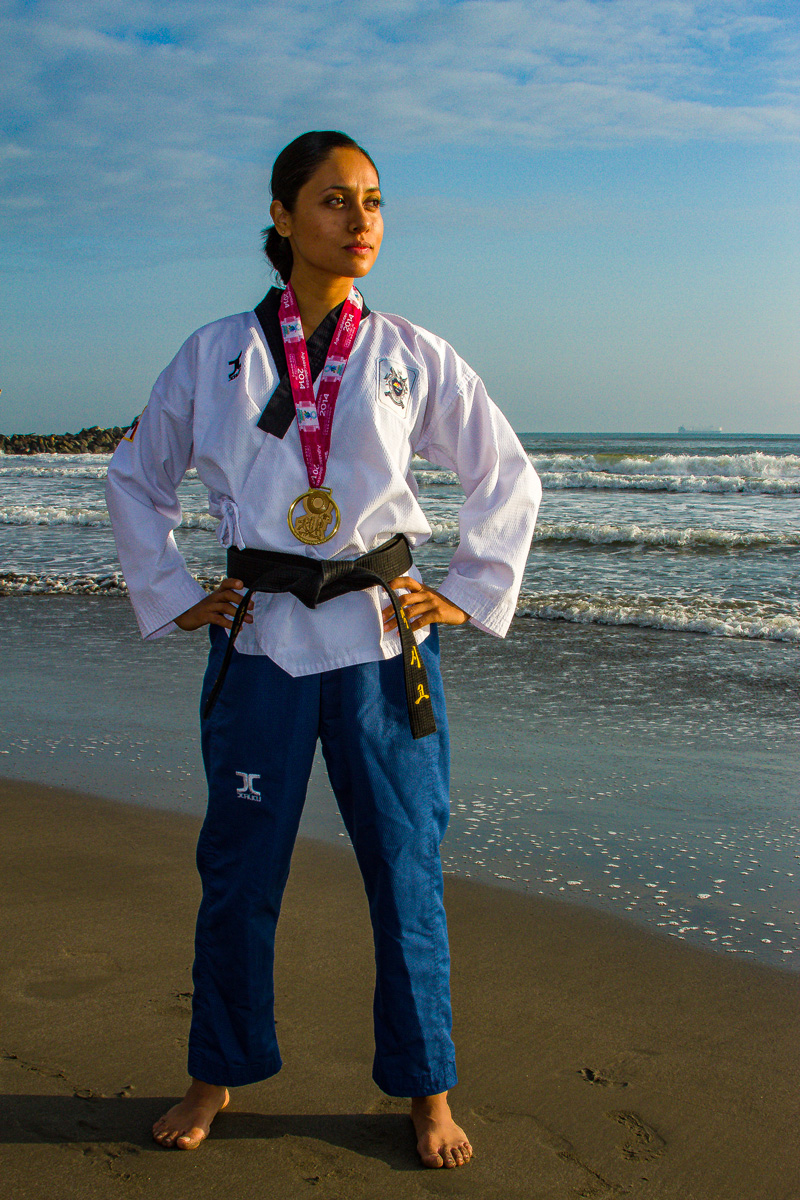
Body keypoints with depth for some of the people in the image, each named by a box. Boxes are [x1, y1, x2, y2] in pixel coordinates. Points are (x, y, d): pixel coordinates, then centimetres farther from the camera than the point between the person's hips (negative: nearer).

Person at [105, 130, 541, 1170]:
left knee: (406, 871, 6)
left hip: (381, 644, 0)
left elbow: (510, 478, 11)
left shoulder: (414, 357, 2)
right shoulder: (214, 355, 3)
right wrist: (171, 597, 8)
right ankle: (218, 1075, 31)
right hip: (259, 644, 1)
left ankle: (427, 1090, 24)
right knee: (238, 871, 9)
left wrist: (469, 594, 5)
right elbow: (136, 478, 14)